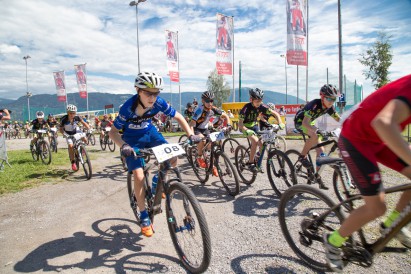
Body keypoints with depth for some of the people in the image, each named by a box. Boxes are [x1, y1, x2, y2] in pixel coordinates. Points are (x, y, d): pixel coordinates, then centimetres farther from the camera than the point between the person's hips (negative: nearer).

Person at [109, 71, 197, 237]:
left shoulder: (159, 103, -24)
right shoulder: (128, 108, -31)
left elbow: (178, 117, -11)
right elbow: (113, 132, -22)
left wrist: (191, 135, -23)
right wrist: (124, 146, -41)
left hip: (149, 133, 3)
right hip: (132, 139, -3)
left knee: (172, 159, -16)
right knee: (139, 176, -15)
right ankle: (144, 217, 4)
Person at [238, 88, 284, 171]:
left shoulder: (261, 107, -16)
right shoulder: (246, 108, -28)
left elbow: (275, 113, -12)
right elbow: (240, 124, -33)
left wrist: (280, 123, -29)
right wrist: (247, 131, -50)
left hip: (254, 125, 5)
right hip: (245, 126, -5)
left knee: (261, 143, -5)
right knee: (255, 141, -27)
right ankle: (250, 162, -16)